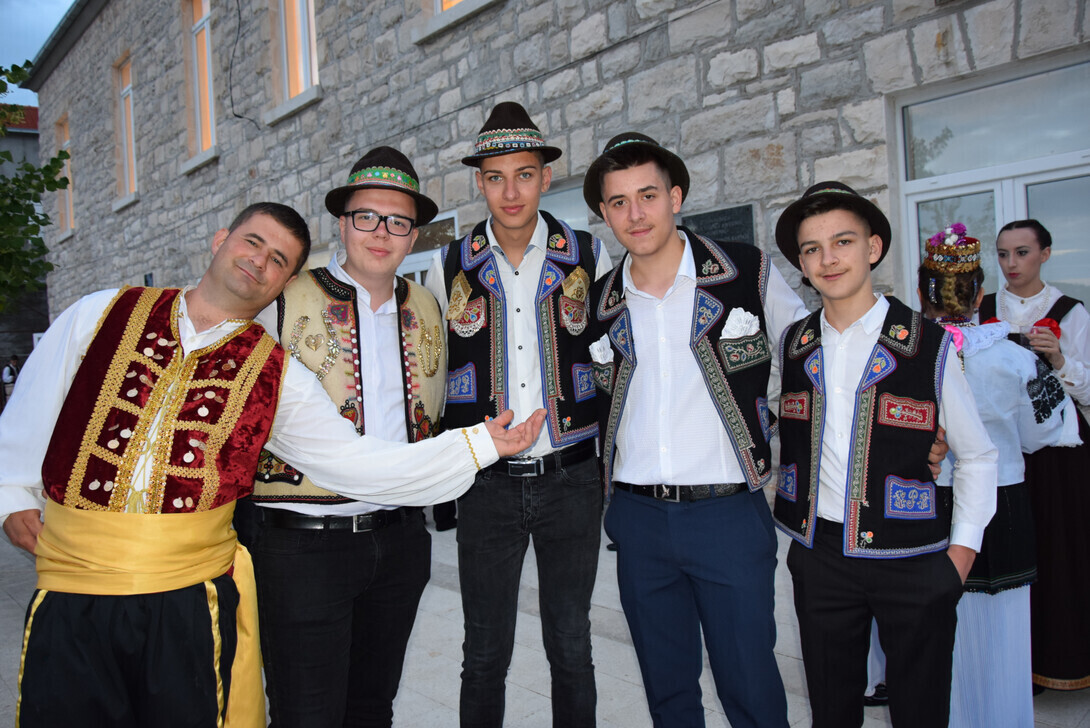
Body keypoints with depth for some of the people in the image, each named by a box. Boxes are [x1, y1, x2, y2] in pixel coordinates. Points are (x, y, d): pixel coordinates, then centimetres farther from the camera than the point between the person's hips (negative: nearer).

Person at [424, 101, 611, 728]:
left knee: (572, 648, 11)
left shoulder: (591, 258, 0)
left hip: (571, 480, 0)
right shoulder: (449, 268, 2)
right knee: (485, 654, 8)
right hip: (487, 485, 0)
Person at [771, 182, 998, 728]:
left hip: (913, 562, -2)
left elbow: (977, 456, 2)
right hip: (818, 556, 3)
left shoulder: (929, 347, -6)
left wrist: (960, 556, -4)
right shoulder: (791, 346, 3)